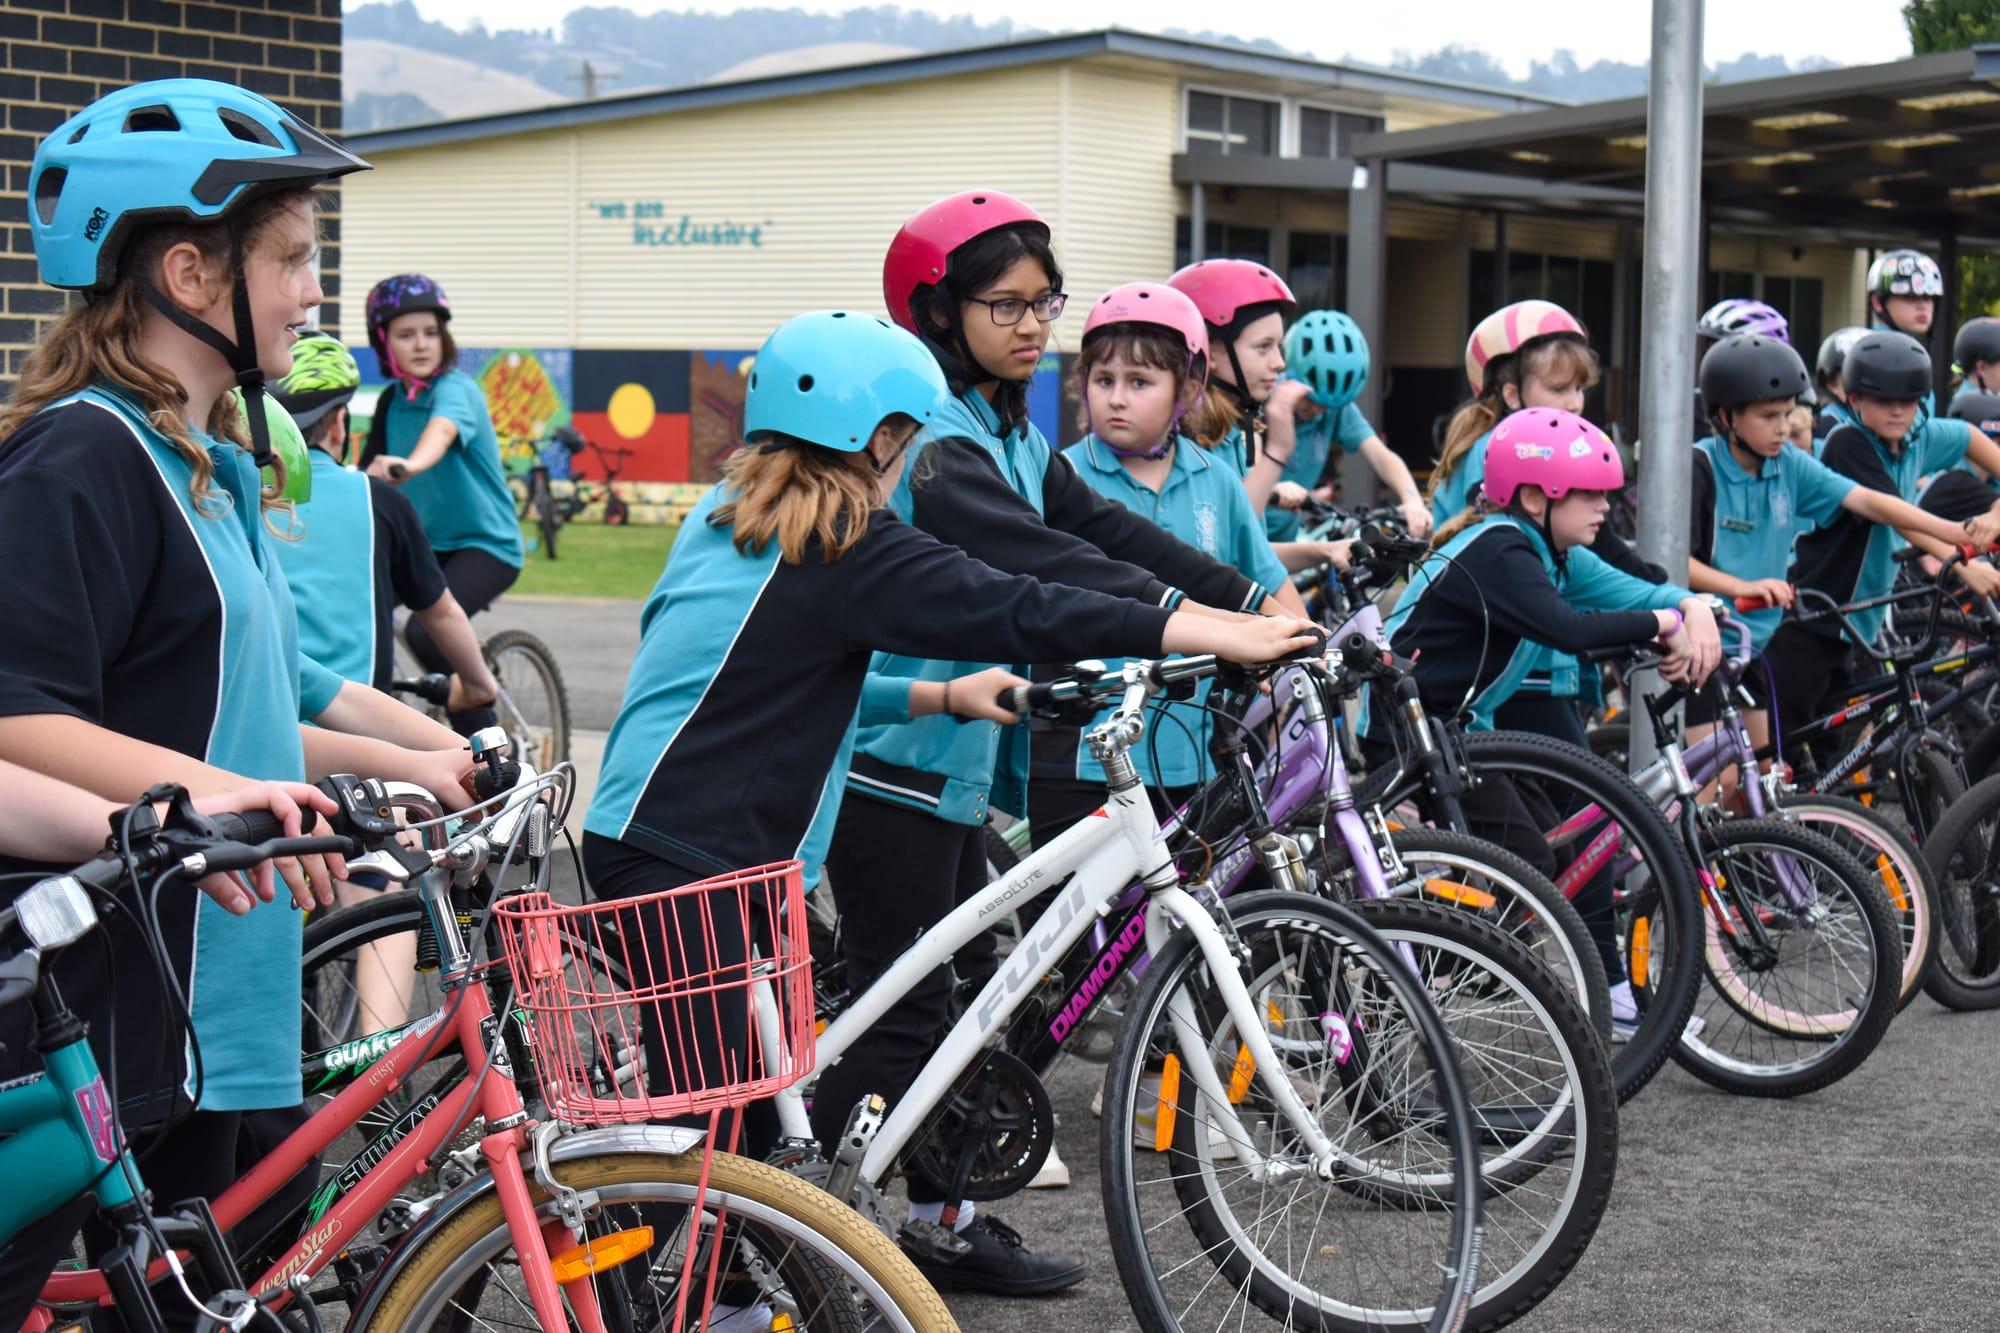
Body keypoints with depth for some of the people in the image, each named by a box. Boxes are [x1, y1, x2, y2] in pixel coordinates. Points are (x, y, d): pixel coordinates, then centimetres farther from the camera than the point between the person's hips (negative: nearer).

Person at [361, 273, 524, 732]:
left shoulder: (456, 389, -15)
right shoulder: (391, 401, 6)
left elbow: (441, 429, -39)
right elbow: (373, 475, 9)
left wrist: (409, 465, -59)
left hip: (486, 543, -7)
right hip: (425, 541, 7)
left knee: (426, 633, -29)